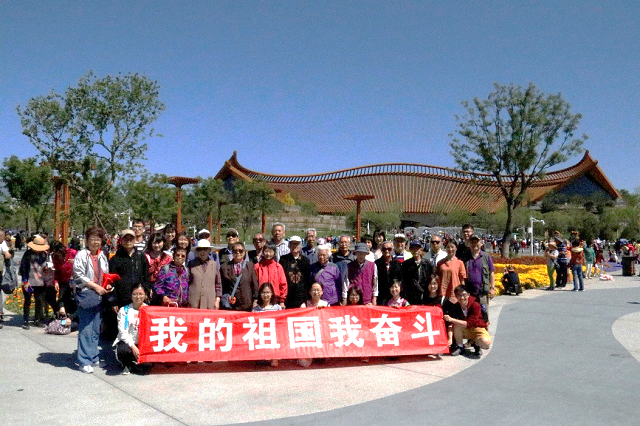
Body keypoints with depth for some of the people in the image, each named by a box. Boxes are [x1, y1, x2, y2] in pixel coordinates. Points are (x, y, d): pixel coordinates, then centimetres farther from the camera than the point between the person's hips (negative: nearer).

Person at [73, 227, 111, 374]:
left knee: (96, 328, 12)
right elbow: (78, 276, -10)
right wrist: (95, 286, -13)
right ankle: (84, 362, -1)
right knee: (86, 329, -6)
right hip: (86, 295, -6)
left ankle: (93, 357, 23)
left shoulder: (102, 256, 15)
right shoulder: (82, 255, -4)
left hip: (99, 296, 6)